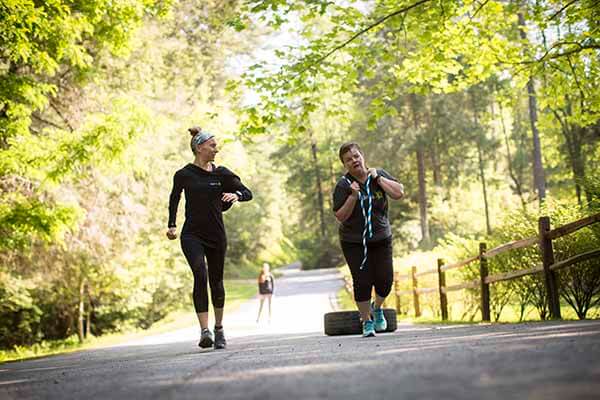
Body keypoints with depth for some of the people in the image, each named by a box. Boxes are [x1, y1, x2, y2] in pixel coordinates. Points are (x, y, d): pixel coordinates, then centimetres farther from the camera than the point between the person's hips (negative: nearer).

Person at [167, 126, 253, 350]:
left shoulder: (221, 174, 4)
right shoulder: (183, 175, -1)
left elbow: (248, 193, 5)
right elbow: (174, 200, 15)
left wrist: (235, 194, -16)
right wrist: (171, 226, 9)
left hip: (216, 235, 3)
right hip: (192, 235, -3)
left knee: (216, 281, 10)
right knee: (200, 276, -21)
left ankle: (219, 329, 29)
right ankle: (205, 331, -24)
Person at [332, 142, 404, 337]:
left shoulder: (379, 175, -1)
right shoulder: (343, 185, -10)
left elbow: (399, 193, -11)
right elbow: (340, 217, -12)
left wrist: (378, 178, -14)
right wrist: (353, 196, -23)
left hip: (381, 239, 2)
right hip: (354, 243, -2)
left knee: (385, 279, -2)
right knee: (363, 281, -7)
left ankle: (377, 307, 29)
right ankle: (366, 321, 11)